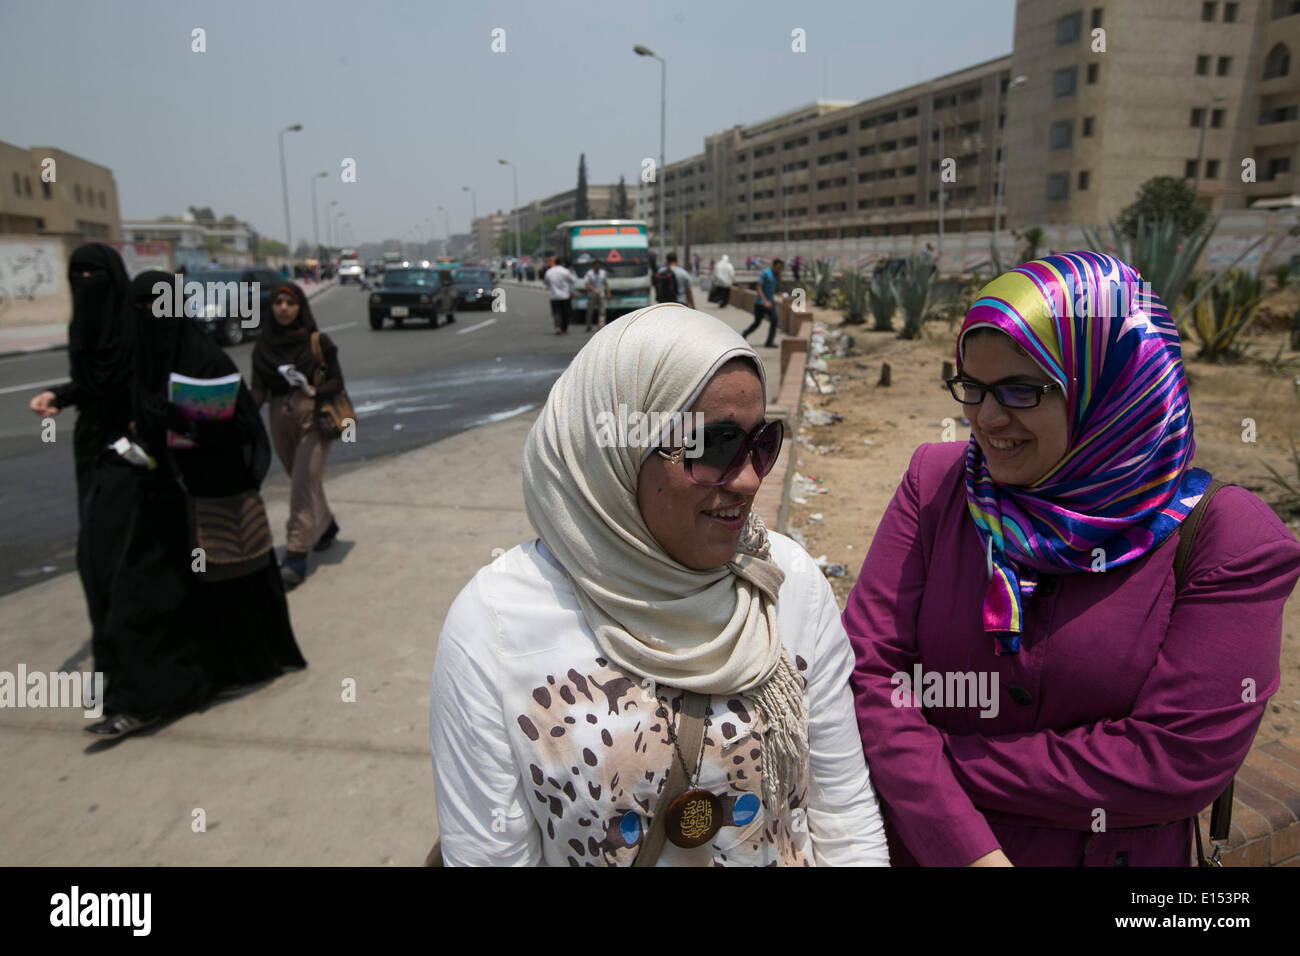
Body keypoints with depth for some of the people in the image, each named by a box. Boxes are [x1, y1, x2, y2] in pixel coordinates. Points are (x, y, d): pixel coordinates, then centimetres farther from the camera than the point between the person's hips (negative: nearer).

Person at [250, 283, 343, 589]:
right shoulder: (263, 345, 4)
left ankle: (296, 557, -10)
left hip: (314, 417, -4)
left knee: (304, 484, -10)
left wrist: (312, 390, -22)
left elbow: (337, 382, -4)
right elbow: (258, 389, 1)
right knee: (304, 482, 16)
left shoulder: (318, 342, -6)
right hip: (280, 418, 4)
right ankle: (326, 525, 42)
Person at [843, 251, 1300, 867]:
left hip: (1107, 851, -1)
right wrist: (963, 846, -25)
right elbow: (868, 665, -16)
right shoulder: (936, 484, -11)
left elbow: (1176, 760, -22)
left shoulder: (1229, 539, -16)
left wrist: (940, 759, -20)